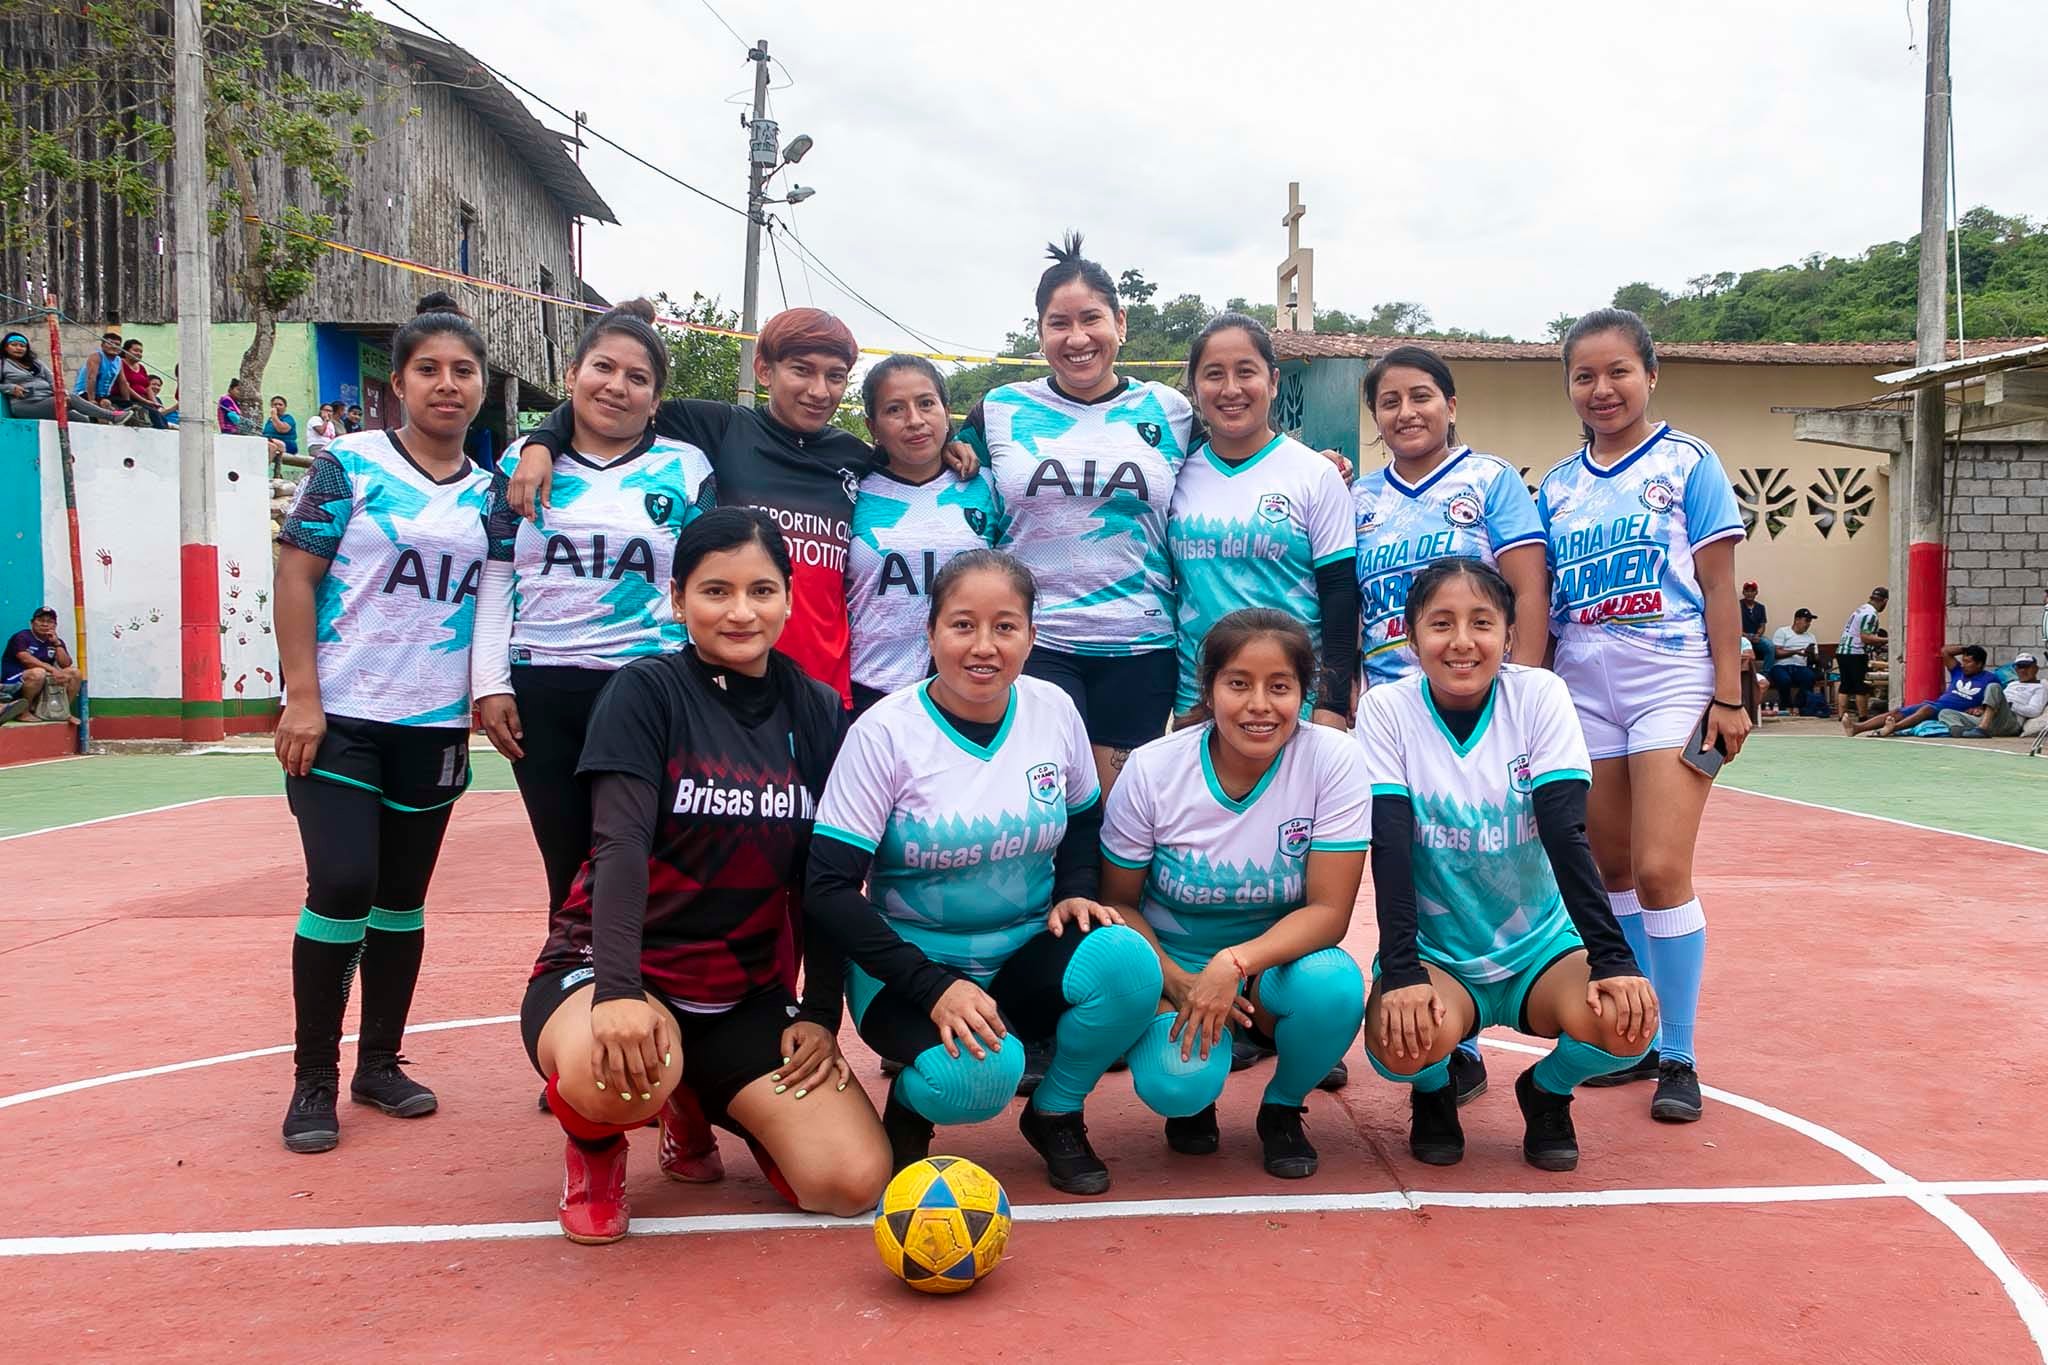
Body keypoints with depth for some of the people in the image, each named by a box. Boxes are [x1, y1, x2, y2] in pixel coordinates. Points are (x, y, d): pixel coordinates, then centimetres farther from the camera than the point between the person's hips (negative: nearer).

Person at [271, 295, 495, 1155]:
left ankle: (380, 1064, 24)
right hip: (341, 718, -4)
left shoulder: (488, 493, 8)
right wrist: (301, 697, -13)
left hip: (436, 727, 4)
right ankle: (313, 1079, 5)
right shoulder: (349, 466, -4)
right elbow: (295, 577, -7)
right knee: (342, 886, -10)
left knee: (403, 899, 10)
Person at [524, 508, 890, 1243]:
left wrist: (821, 1012, -1)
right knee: (617, 1072, -41)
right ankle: (595, 1145, 1)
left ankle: (705, 1106, 20)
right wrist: (618, 991, -34)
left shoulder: (817, 712, 4)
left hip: (747, 994, 5)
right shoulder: (647, 691, -9)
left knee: (855, 1182, -12)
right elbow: (621, 845, -20)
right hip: (612, 970, -4)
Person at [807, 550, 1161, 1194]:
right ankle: (909, 1104, 5)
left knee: (1127, 961, -28)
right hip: (911, 965, -4)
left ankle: (1056, 1113, 2)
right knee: (978, 1074, -34)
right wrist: (934, 988, -25)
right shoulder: (884, 733, -14)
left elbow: (1084, 822, 16)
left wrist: (1074, 893, -6)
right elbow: (830, 888, -16)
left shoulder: (1053, 710, -2)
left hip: (1026, 955, 4)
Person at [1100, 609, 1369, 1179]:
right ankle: (1193, 1096, 11)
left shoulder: (1334, 760, -16)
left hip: (1278, 963, 1)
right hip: (1172, 965, -1)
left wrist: (1235, 964, -34)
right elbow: (1118, 901, -4)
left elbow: (1329, 910, -17)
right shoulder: (1152, 770, -14)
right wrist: (1177, 983, -21)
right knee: (1176, 1083, -30)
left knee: (1334, 984, -34)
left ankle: (1283, 1108, 0)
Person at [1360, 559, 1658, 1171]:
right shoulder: (1387, 708, -10)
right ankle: (1432, 1092, 7)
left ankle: (1547, 1090, 8)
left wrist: (1612, 956, -24)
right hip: (1434, 954, -1)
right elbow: (1390, 846, -18)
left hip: (1540, 948, 1)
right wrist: (1401, 973, -29)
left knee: (1627, 1018, -29)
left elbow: (1566, 833, -15)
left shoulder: (1540, 695, -9)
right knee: (1404, 1038, -34)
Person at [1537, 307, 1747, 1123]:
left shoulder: (1688, 464, 0)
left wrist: (1729, 695, -7)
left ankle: (1678, 1058, 2)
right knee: (1611, 875, 9)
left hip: (1673, 684, -4)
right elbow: (1542, 600, 12)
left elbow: (1719, 586, -3)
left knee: (1660, 872, -10)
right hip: (1585, 691, 5)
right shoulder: (1557, 487, 10)